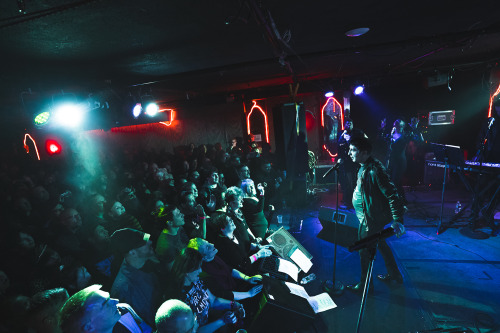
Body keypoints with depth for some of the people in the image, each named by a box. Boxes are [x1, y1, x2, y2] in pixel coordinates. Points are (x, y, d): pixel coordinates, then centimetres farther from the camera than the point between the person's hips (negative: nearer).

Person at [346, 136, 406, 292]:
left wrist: (397, 220, -30)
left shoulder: (374, 171, -28)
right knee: (380, 244, 24)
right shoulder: (364, 167, 3)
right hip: (367, 216, 10)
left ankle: (365, 284, 24)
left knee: (365, 251, 5)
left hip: (371, 219, -10)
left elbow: (392, 194, -29)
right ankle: (394, 274, 43)